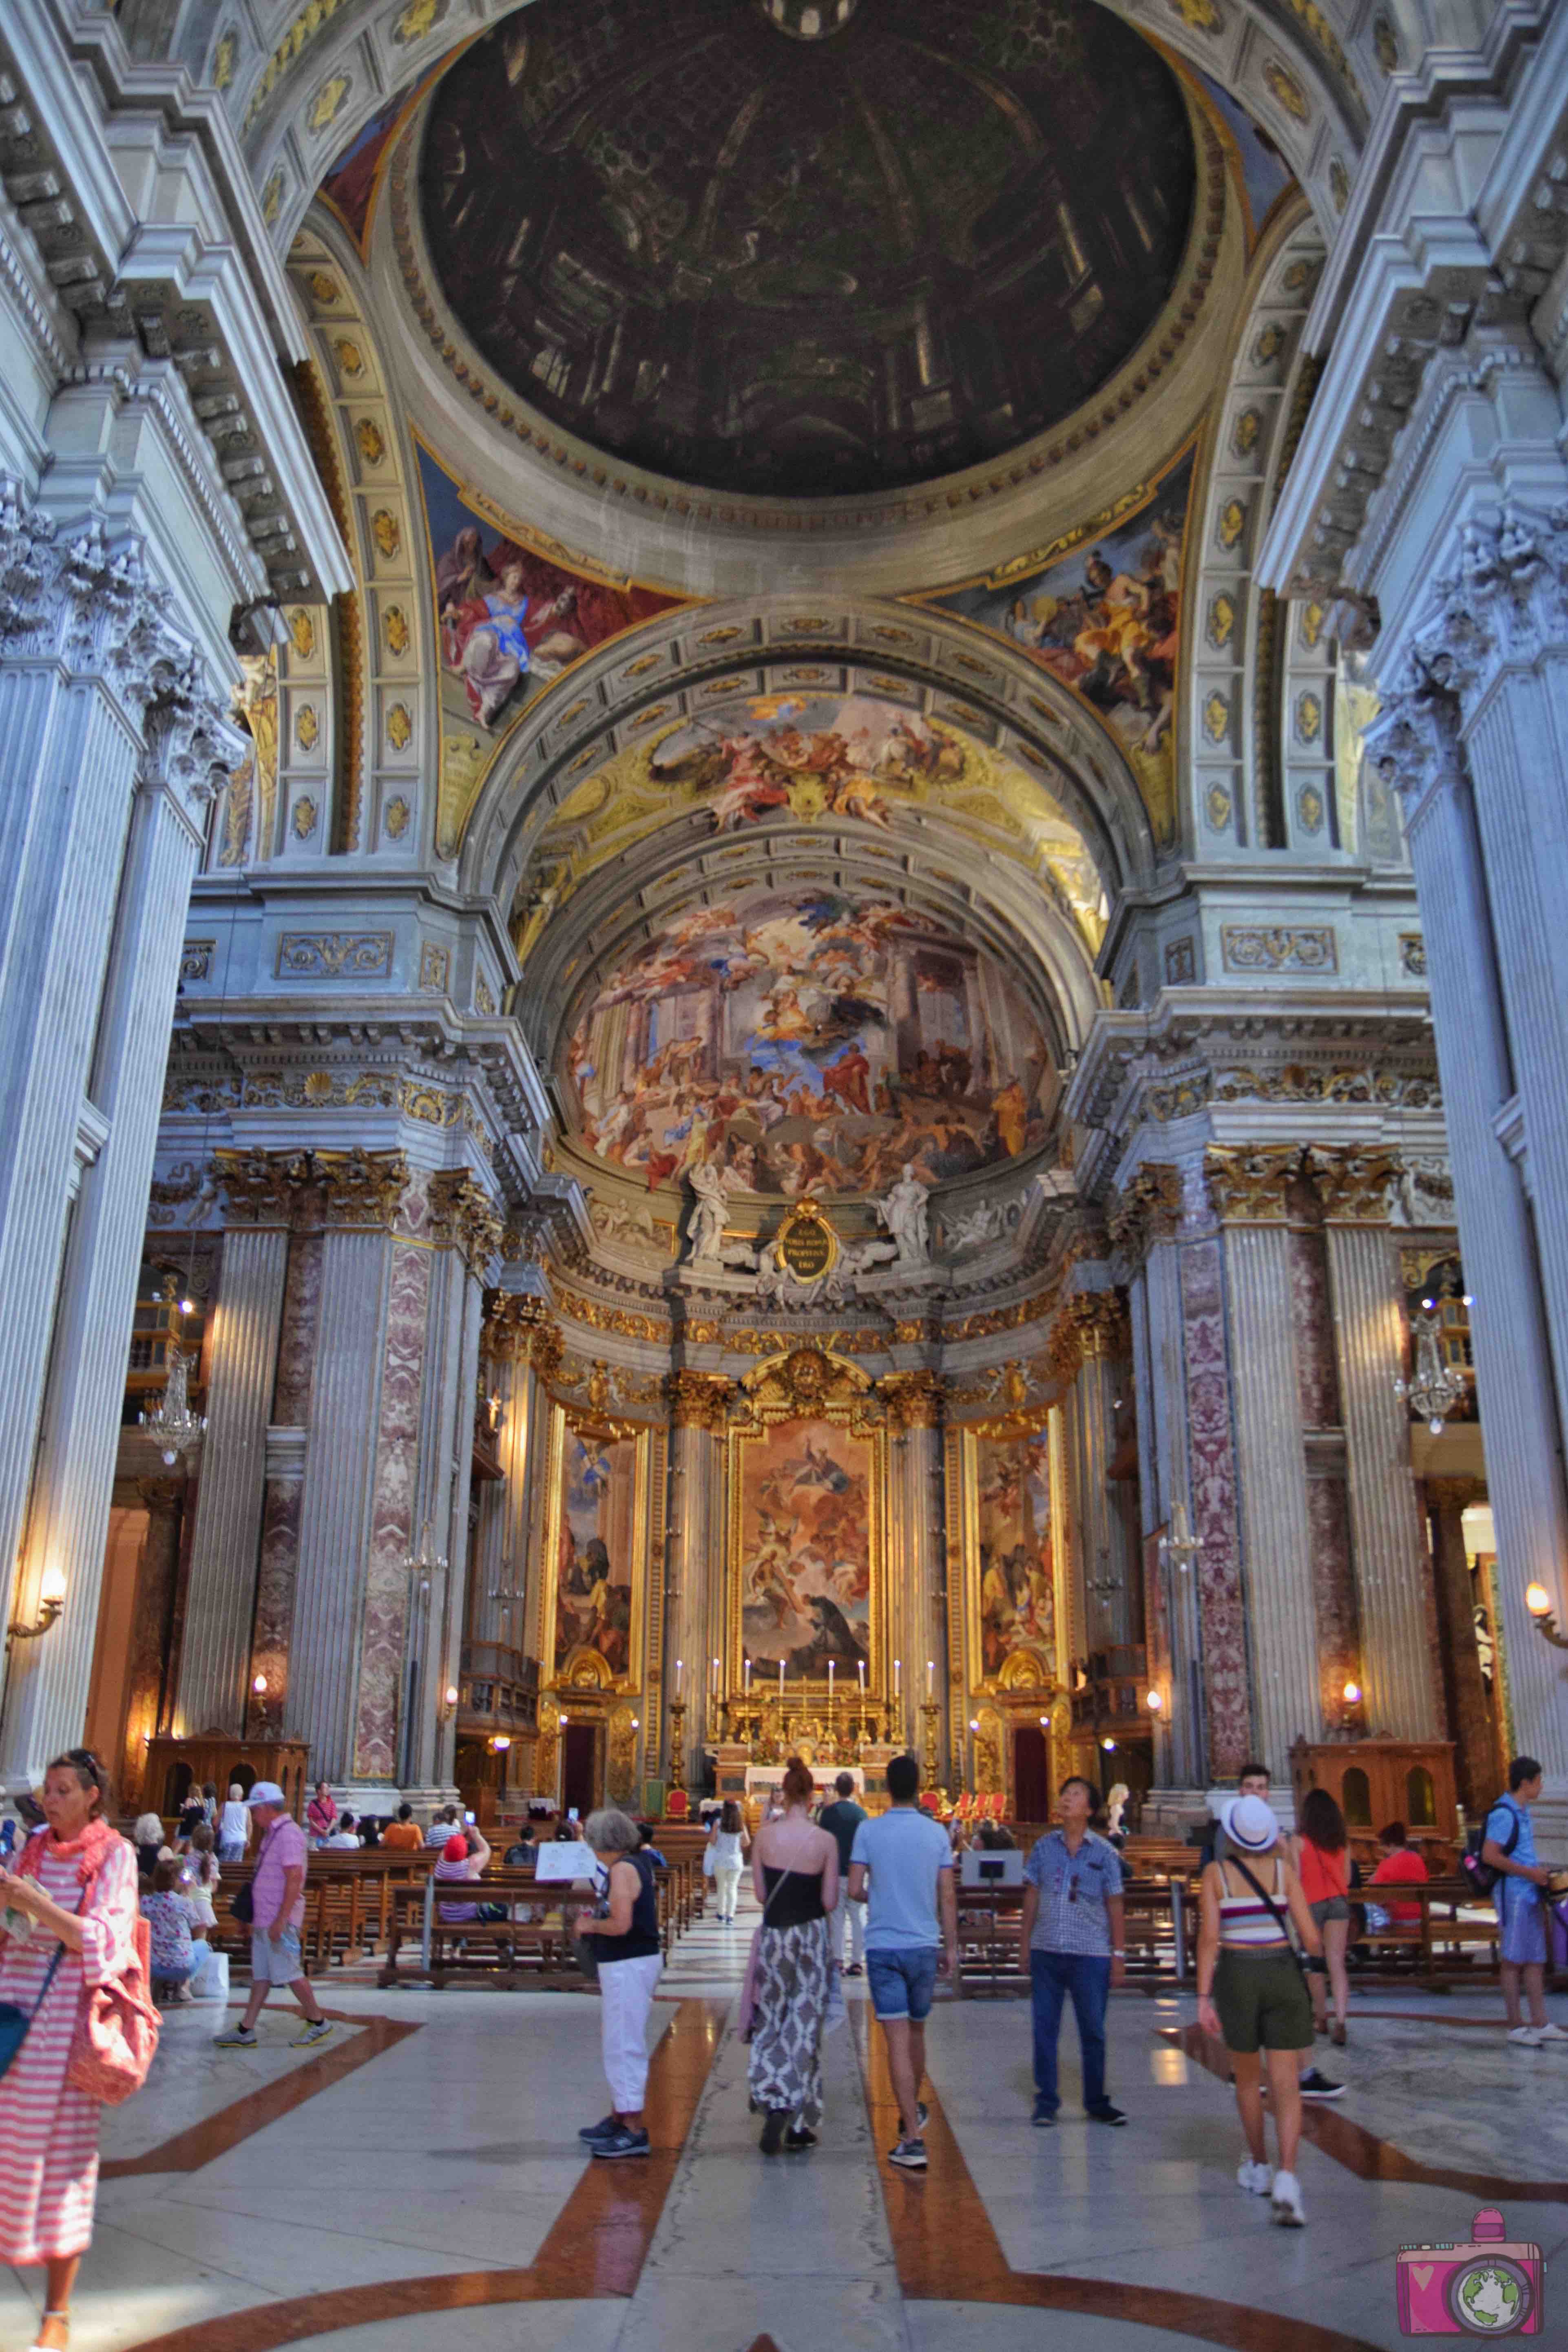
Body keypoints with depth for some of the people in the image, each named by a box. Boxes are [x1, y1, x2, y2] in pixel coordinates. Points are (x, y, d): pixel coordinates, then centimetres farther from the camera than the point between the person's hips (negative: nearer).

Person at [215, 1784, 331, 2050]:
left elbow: (294, 1879, -23)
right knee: (261, 1975, 11)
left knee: (289, 1973, -3)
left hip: (279, 1921, -9)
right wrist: (256, 1919, 20)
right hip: (265, 1919, 9)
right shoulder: (273, 1834, 15)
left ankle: (317, 2022, 9)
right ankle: (246, 2031, 14)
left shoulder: (289, 1834, -17)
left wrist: (281, 1920, -25)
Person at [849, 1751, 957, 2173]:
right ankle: (912, 2111, 40)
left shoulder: (868, 1830, -6)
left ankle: (913, 2140, -7)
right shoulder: (936, 1832, -1)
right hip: (924, 1945, 2)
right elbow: (947, 1897, 0)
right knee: (916, 2031, 21)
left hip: (883, 1946, -2)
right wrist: (951, 1947, 9)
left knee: (898, 2040, -2)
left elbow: (854, 1890, -6)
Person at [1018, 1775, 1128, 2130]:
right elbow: (1031, 1898, 10)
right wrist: (1024, 1948, 7)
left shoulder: (1104, 1852, 0)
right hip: (1046, 1952, 2)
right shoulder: (1044, 1847, 5)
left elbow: (1115, 1907, 2)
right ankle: (1046, 2102, 17)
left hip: (1091, 1955, -1)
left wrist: (1119, 1955, -1)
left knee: (1093, 2031, 7)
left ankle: (1096, 2102, 23)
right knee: (1045, 2029, 5)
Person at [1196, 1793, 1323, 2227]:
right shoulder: (1284, 1870, 0)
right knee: (1286, 2086, 0)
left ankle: (1258, 2167, 35)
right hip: (1282, 1974, 0)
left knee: (1247, 2076, 21)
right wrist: (1319, 1948, 23)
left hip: (1236, 1975, 0)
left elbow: (1209, 1937, -10)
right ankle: (1286, 2180, -19)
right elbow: (1312, 1939, -2)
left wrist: (1203, 1998, -8)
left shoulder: (1215, 1873, -3)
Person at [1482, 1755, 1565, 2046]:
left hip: (1530, 1894, 9)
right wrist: (1530, 1873, -18)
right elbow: (1490, 1856, -22)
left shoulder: (1523, 1812, 13)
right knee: (1514, 1961, 0)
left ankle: (1540, 2024, 19)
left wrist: (1539, 1874, 9)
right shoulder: (1504, 1813, -17)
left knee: (1535, 1960, 12)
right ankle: (1516, 2027, 7)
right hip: (1513, 1894, -9)